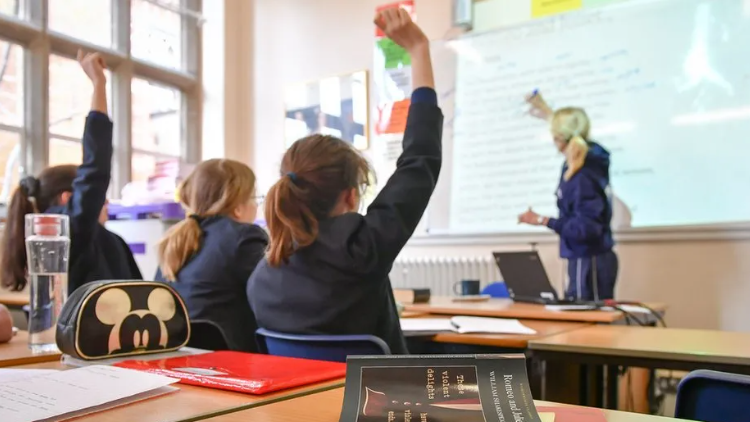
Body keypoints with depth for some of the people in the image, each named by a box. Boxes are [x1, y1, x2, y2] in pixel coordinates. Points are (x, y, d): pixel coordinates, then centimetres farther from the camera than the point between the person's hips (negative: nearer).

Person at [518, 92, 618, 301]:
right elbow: (569, 130, 27)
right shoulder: (590, 158, 4)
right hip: (588, 259, 10)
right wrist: (549, 115, 37)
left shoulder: (583, 178, -23)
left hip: (590, 261, -10)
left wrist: (543, 221, -24)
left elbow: (587, 228, -25)